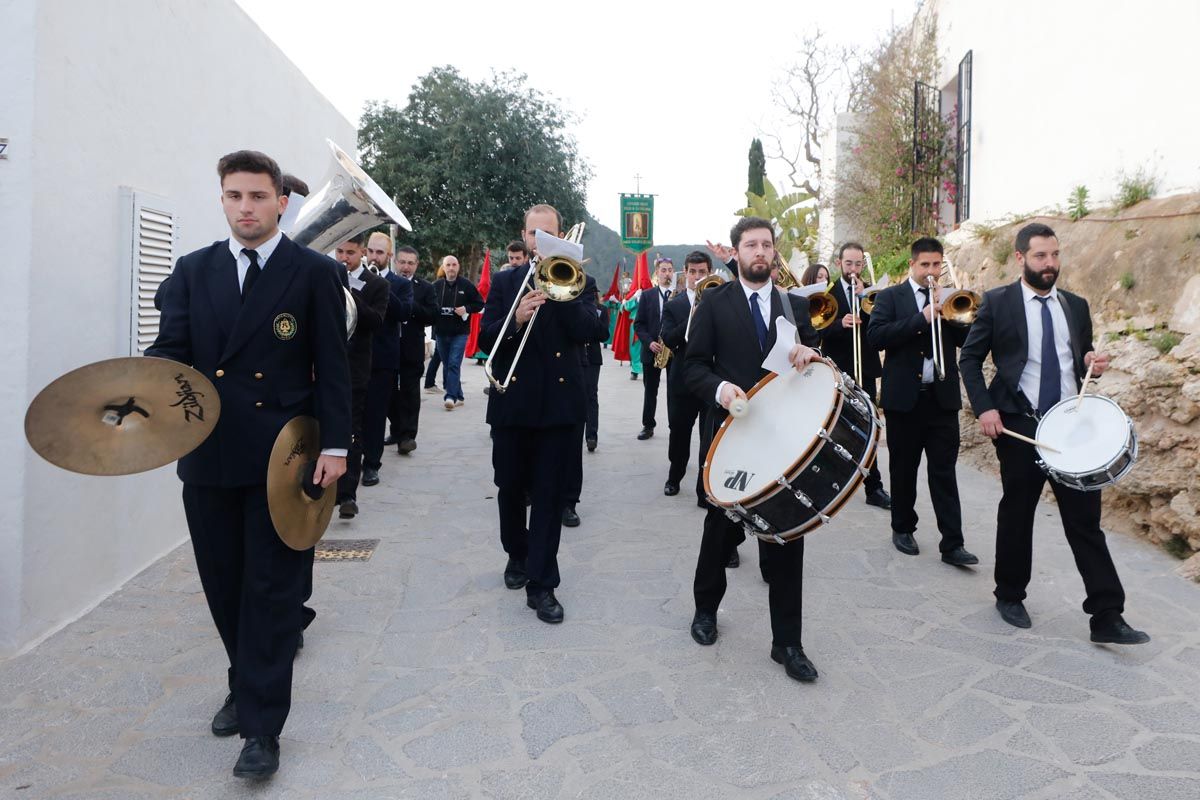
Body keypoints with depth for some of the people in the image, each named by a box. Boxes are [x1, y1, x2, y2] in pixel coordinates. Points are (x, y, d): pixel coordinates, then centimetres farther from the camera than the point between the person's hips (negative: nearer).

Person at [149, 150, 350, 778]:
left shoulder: (313, 272, 0)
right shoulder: (193, 270, 11)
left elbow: (332, 366, -2)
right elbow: (172, 347, 3)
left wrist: (333, 445, -7)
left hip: (282, 457, -4)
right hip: (209, 455, 4)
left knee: (272, 588, 2)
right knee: (224, 582, 14)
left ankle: (262, 725, 11)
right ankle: (246, 685, 37)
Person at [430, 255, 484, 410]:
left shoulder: (466, 285, -2)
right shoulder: (436, 285, 4)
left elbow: (479, 304, 1)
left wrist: (466, 309, -14)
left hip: (460, 332, -4)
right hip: (441, 332, 4)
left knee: (454, 364, -11)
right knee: (446, 365, 9)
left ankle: (450, 396, -14)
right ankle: (458, 395, 20)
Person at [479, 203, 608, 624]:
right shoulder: (504, 282, 7)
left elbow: (592, 331, -11)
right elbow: (485, 339, -2)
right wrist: (515, 321, -21)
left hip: (559, 402, -2)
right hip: (512, 402, 2)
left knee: (550, 493, 0)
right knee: (510, 487, 13)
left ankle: (541, 583, 6)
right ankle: (517, 553, 37)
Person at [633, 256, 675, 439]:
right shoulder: (646, 295, 5)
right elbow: (638, 324, 2)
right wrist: (649, 342, -12)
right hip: (651, 350, 1)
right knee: (650, 390, 8)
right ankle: (648, 426, 17)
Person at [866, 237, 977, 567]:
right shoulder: (890, 297, 2)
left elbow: (966, 339, 3)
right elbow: (875, 336, -14)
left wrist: (946, 311, -12)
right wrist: (922, 317, -19)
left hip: (943, 396, 2)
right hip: (904, 396, -2)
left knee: (944, 469, 1)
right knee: (903, 468, 9)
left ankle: (952, 543, 2)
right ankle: (903, 529, 25)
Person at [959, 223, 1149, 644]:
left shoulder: (1076, 305, 12)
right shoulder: (997, 302, -1)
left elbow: (1080, 363, 21)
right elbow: (969, 358, 0)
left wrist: (1093, 363, -3)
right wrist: (984, 408, -12)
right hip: (1019, 424, -3)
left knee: (1086, 518, 1)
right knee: (1017, 513, 8)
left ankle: (1107, 617, 6)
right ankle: (1010, 596, 26)